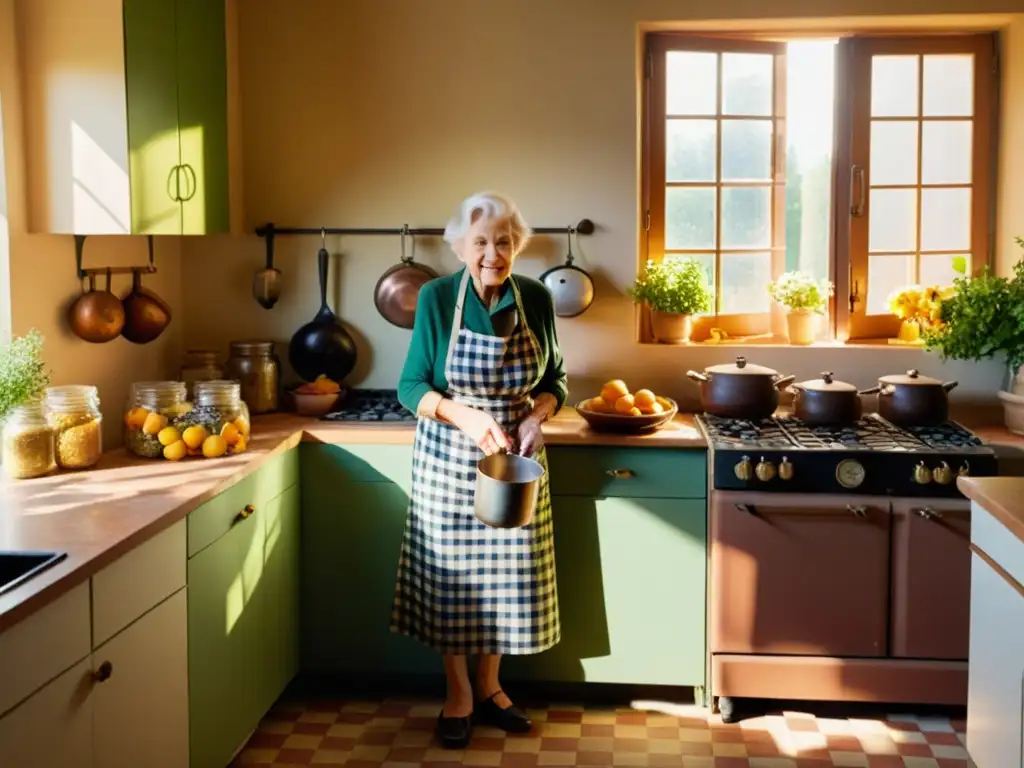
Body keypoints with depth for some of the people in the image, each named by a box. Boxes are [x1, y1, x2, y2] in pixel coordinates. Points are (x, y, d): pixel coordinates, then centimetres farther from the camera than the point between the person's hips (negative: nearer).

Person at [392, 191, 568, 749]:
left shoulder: (536, 299, -4)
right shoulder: (437, 297, -10)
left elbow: (554, 380, 5)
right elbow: (410, 388, -8)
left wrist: (537, 415, -16)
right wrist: (466, 415, -24)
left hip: (516, 455, 2)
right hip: (449, 457, -2)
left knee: (508, 570, 9)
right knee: (450, 572, 6)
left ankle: (490, 685, 30)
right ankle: (458, 693, 25)